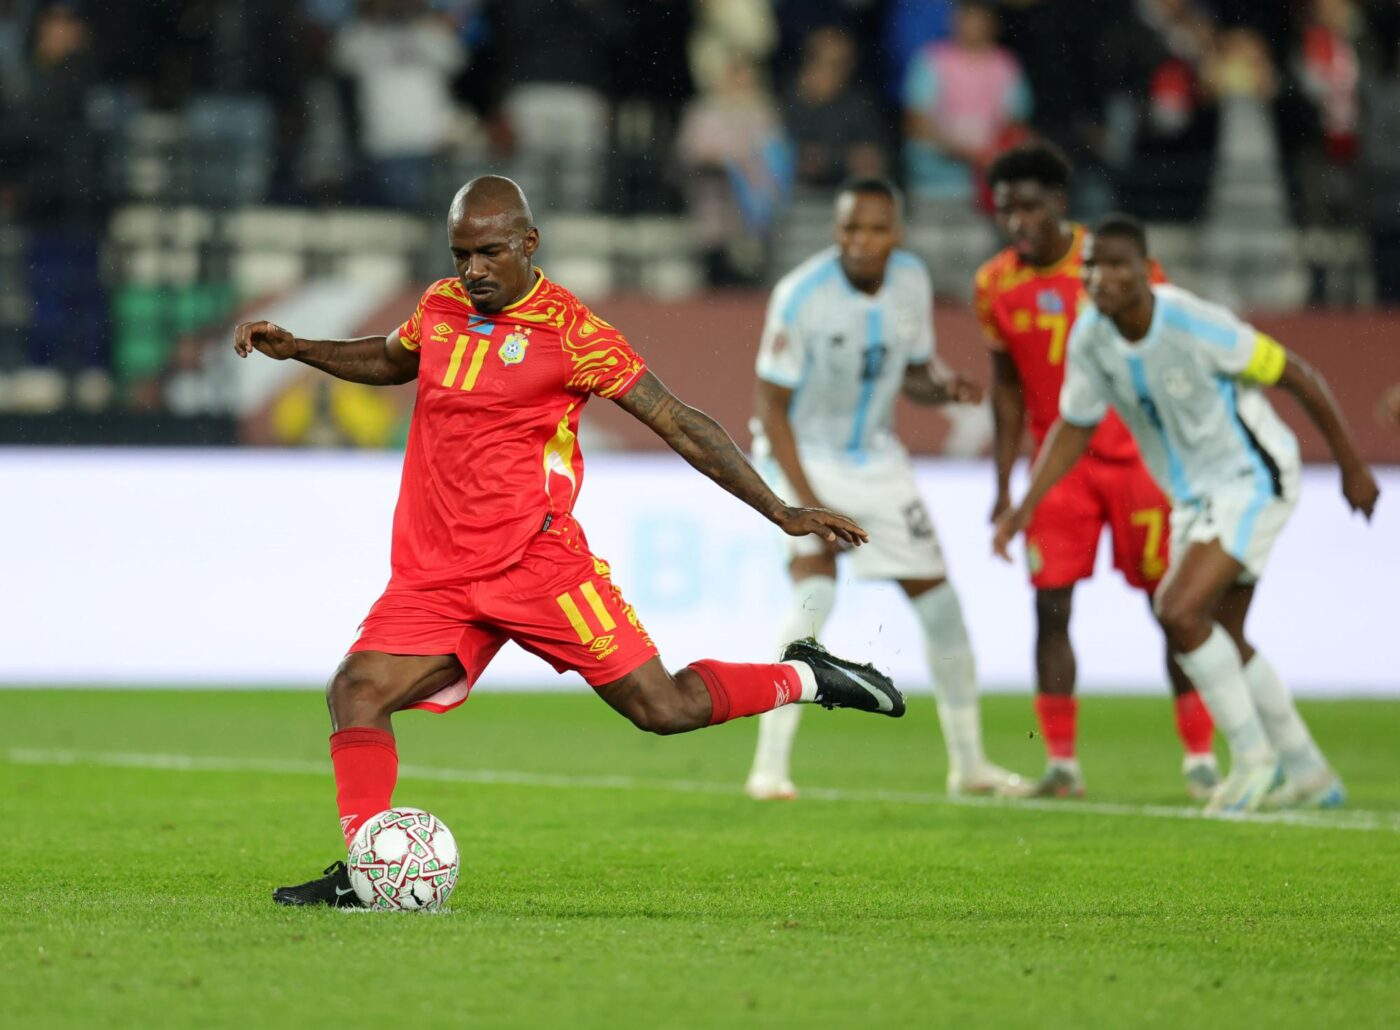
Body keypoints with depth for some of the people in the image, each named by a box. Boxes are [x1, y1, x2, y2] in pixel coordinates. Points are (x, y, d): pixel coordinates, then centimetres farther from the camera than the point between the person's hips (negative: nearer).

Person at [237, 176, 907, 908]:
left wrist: (781, 512, -7)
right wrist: (297, 349, 21)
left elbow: (679, 424, -5)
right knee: (356, 692, -14)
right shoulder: (440, 307, 10)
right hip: (434, 572, 5)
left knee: (662, 707, -6)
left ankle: (803, 679, 18)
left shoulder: (568, 330, -8)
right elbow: (392, 360, 35)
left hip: (536, 561, -5)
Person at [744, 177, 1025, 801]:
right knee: (816, 592, -24)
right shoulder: (801, 295, -23)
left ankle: (968, 763, 19)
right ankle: (770, 766, -19)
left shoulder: (912, 283, -7)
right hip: (803, 452, -6)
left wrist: (944, 391, -16)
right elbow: (771, 405, -18)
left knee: (937, 597, 4)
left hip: (875, 457, 6)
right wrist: (809, 504, -24)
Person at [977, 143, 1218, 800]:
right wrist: (1005, 486, 8)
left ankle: (1199, 758, 6)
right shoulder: (995, 287, 0)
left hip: (1137, 454, -3)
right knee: (1050, 607, -7)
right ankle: (1061, 763, 0)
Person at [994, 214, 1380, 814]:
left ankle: (1251, 756, -5)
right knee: (1222, 640, 14)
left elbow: (1298, 379, -15)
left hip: (1252, 478, -8)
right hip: (1195, 495, 8)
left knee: (1179, 610, -22)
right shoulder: (1090, 338, -7)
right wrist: (1026, 506, -3)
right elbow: (1074, 428, 8)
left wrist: (1352, 467, -7)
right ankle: (1309, 775, 30)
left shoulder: (1194, 325, -26)